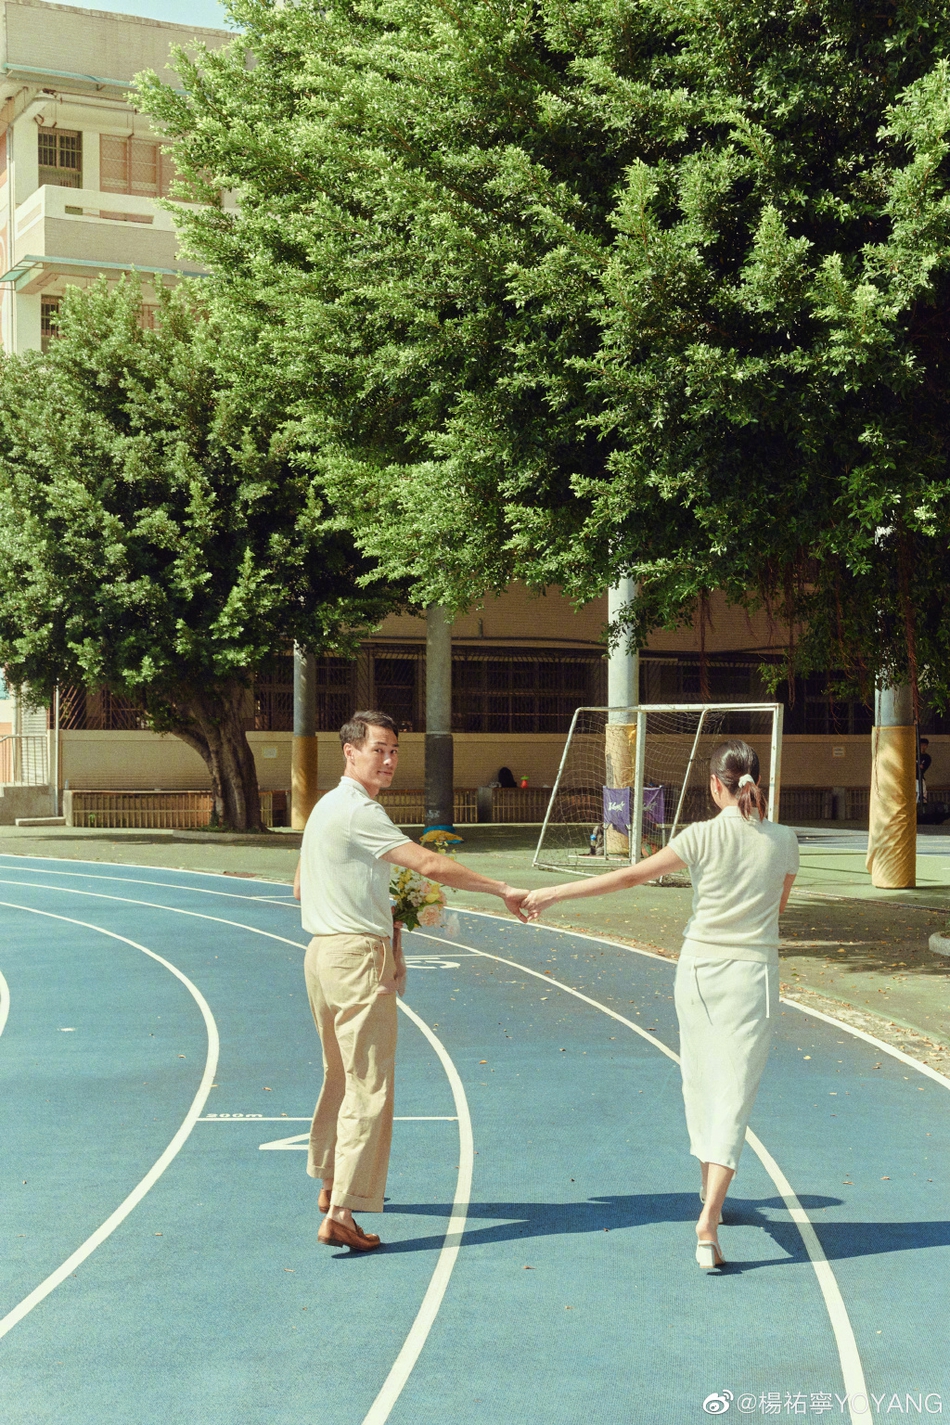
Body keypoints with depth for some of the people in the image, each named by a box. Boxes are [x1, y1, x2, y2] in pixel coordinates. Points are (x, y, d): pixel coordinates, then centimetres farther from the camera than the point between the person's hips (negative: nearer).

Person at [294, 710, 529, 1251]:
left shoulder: (328, 807, 17)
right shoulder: (358, 811, -15)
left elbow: (301, 887, 23)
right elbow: (430, 865, -22)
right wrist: (503, 890, -18)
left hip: (325, 952, 10)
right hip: (358, 957, -10)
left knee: (342, 1076, 22)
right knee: (369, 1088, -9)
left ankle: (333, 1184, 36)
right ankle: (342, 1214, -11)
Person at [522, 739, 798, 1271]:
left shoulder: (702, 836, -8)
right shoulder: (784, 841, -2)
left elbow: (629, 876, -8)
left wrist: (554, 893, -2)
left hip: (698, 970, 1)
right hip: (753, 973, 0)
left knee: (701, 1085, 18)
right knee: (733, 1096, -2)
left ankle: (711, 1192, 35)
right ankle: (709, 1220, -14)